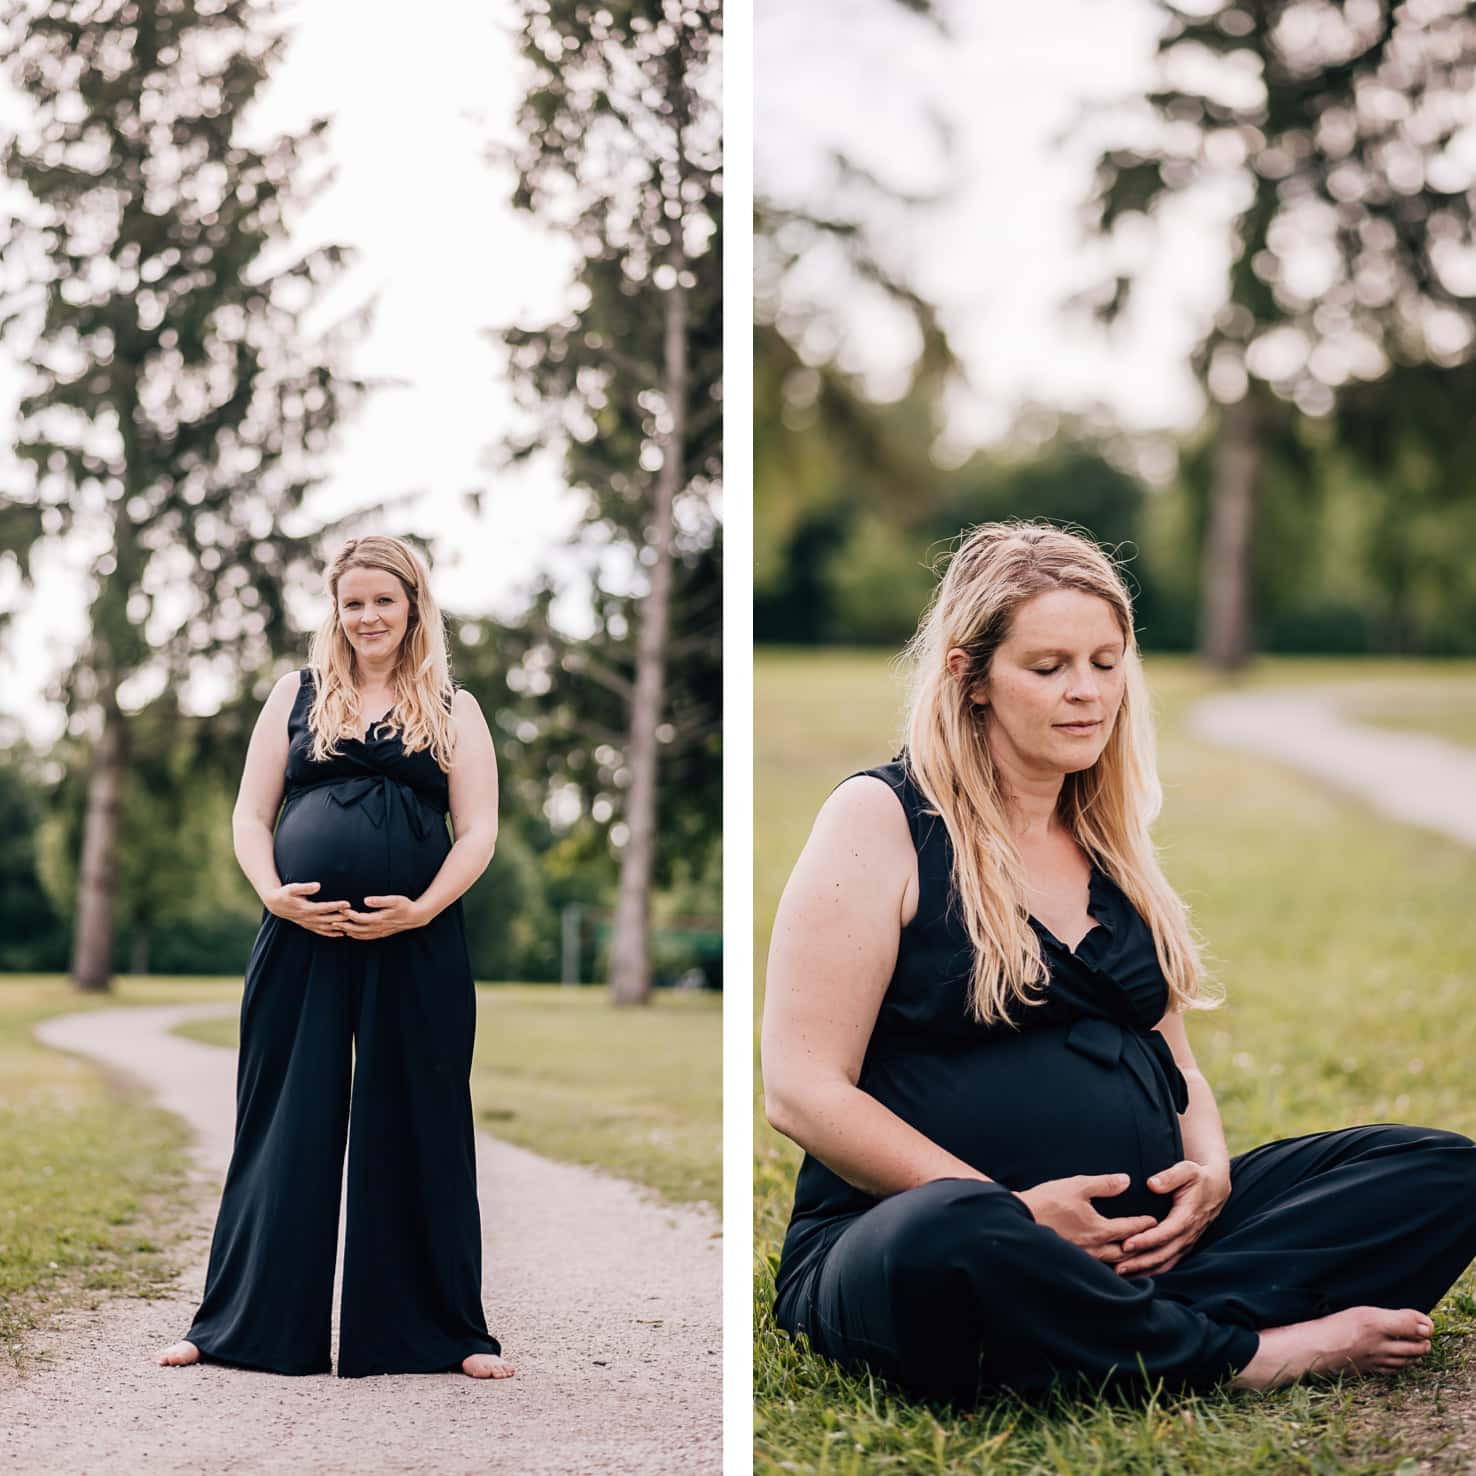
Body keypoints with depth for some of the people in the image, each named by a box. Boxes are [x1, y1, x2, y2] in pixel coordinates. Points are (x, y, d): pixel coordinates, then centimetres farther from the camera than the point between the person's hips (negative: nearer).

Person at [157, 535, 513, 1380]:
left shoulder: (454, 709, 10)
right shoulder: (297, 695, 13)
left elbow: (478, 831, 2)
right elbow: (251, 814, 9)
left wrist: (421, 909, -14)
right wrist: (274, 893, -9)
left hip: (416, 945, -1)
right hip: (302, 936, 1)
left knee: (418, 1134, 4)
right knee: (284, 1127, 6)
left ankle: (447, 1331, 13)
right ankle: (243, 1323, 15)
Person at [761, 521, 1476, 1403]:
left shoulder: (1110, 839, 18)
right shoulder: (883, 820, -2)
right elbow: (801, 1089, -9)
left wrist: (1210, 1171, -1)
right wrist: (1013, 1211, -18)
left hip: (1137, 1234, 7)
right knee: (951, 1240, -43)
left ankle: (1157, 1320, -27)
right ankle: (1260, 1354, -22)